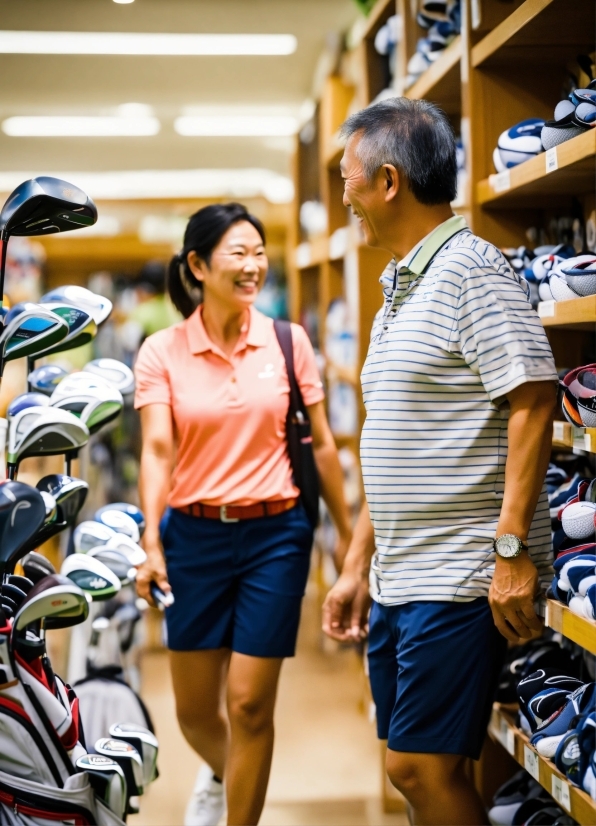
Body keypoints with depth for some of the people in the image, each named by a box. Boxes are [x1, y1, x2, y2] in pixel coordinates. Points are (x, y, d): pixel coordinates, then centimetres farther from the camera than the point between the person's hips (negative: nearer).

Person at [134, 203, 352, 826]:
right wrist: (151, 544, -23)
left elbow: (321, 444, 5)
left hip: (274, 534, 0)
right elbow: (157, 449, -12)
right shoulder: (161, 352, -3)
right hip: (194, 535, 1)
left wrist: (345, 531, 8)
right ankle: (218, 772, 47)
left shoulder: (287, 342, 0)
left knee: (249, 704, -2)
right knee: (193, 710, 12)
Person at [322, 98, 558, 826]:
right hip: (398, 577, 10)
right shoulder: (401, 291, 18)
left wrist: (511, 548, -23)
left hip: (460, 577, -9)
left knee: (423, 767, -9)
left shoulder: (470, 267, -10)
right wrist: (358, 567, 20)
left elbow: (532, 402, -19)